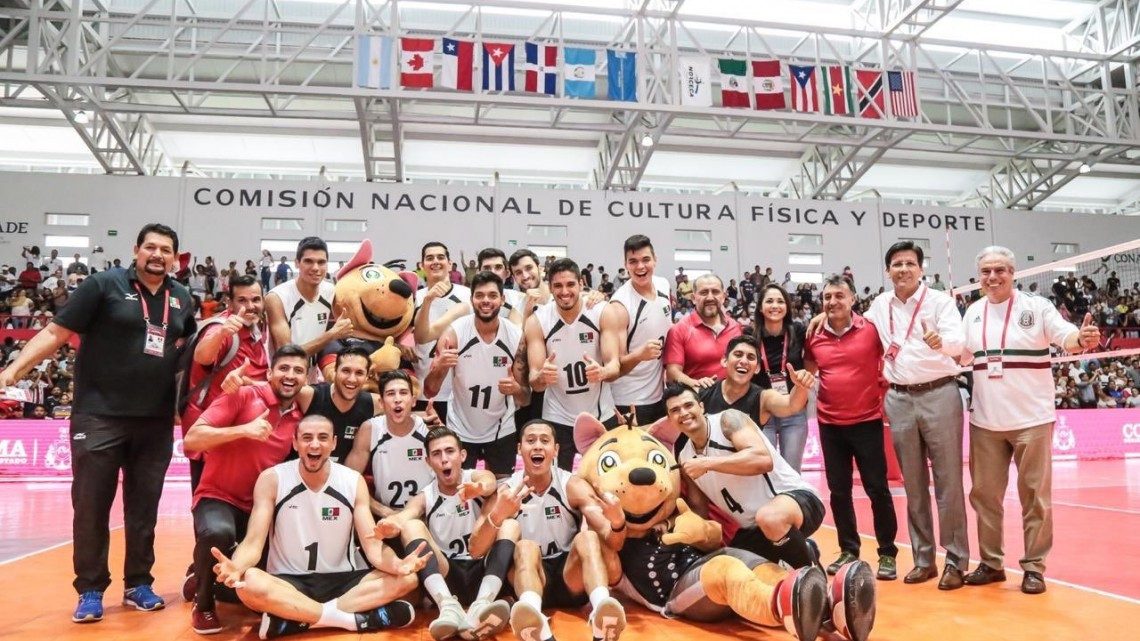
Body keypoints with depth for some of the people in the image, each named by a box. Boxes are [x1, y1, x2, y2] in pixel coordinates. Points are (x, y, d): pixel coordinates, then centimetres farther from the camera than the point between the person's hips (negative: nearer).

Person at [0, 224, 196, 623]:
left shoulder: (182, 299, 10)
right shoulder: (105, 285, -3)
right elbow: (56, 332, -6)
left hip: (157, 422, 4)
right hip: (99, 416, -3)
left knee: (144, 507, 11)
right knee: (91, 505, 3)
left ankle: (138, 583, 24)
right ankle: (90, 590, 17)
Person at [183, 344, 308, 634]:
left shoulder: (299, 418, 4)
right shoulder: (243, 396, -11)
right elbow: (191, 440, -17)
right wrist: (243, 429, -28)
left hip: (258, 507, 5)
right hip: (218, 498, -5)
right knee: (217, 532, -38)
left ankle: (213, 576, 27)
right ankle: (203, 604, -6)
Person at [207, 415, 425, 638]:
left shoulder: (354, 482, -4)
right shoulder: (271, 480, -8)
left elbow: (372, 545, -9)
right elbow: (253, 543, -14)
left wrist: (398, 565, -33)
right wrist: (236, 566, -39)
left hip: (342, 580, 2)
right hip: (288, 581, -2)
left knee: (406, 579, -21)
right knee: (249, 584, -35)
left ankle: (298, 618, -23)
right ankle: (355, 618, -28)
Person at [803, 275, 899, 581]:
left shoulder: (871, 329, -7)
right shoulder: (814, 336, 2)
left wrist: (884, 396, -7)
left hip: (867, 421, -3)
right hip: (830, 424, 3)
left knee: (877, 489, 3)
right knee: (838, 490, 11)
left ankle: (887, 554, 16)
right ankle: (848, 550, 24)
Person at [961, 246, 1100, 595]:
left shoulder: (1037, 306, -4)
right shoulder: (973, 312, 8)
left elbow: (1066, 336, -16)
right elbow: (961, 354, 18)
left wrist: (1083, 339, -37)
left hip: (1031, 419, -4)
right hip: (985, 421, 4)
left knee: (1034, 495, 4)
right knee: (985, 493, 10)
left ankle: (1034, 566, 16)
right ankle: (991, 562, 23)